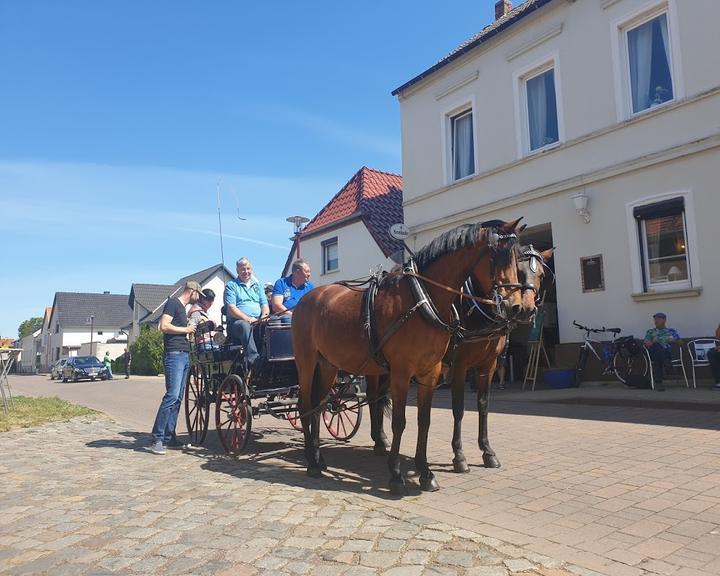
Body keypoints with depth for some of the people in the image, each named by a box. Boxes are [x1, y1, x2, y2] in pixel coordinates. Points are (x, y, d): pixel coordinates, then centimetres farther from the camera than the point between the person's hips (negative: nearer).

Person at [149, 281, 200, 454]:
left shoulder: (183, 308, 23)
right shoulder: (173, 303, -5)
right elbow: (164, 326, -16)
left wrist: (193, 328, 20)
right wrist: (186, 329, -8)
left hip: (185, 356, 10)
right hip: (174, 355, -10)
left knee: (178, 398, 9)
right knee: (172, 396, -16)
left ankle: (169, 436, 14)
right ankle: (156, 439, -14)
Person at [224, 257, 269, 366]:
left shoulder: (257, 285, 26)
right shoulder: (231, 285, 10)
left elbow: (264, 304, 18)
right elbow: (231, 308, -3)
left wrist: (264, 315, -7)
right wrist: (248, 318, -17)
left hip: (258, 322, 4)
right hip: (238, 322, -4)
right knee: (244, 325, -39)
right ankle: (253, 359, -51)